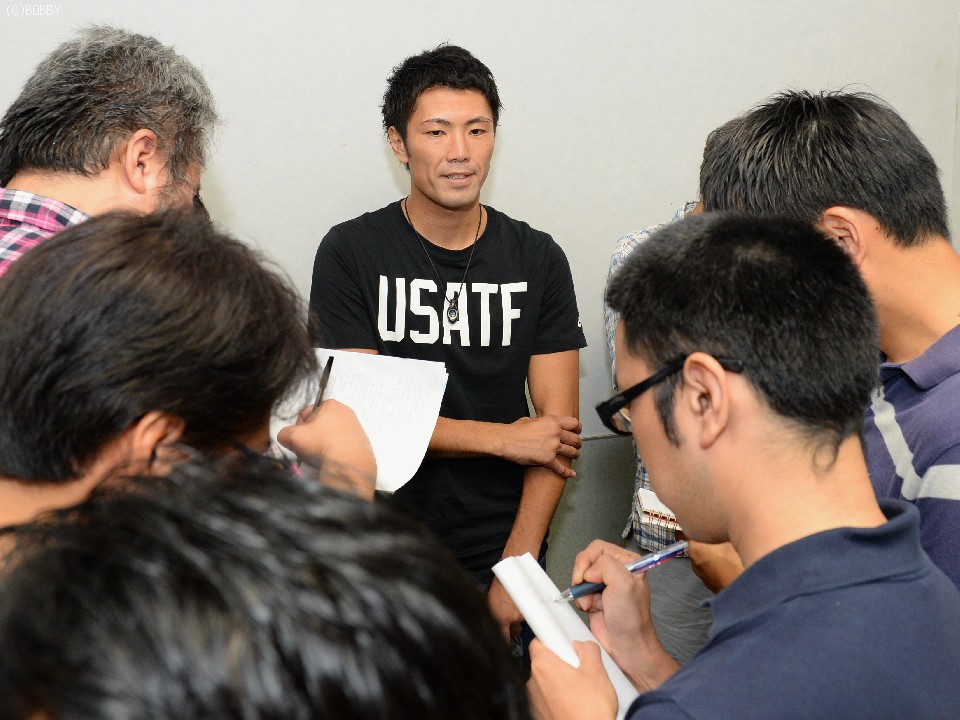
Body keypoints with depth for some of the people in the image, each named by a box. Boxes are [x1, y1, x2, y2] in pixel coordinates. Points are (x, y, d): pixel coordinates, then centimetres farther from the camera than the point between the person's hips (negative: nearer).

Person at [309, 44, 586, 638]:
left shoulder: (538, 259, 0)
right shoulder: (350, 253, -7)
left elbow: (557, 426, -4)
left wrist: (515, 571, -12)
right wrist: (506, 439, -11)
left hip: (506, 550, 2)